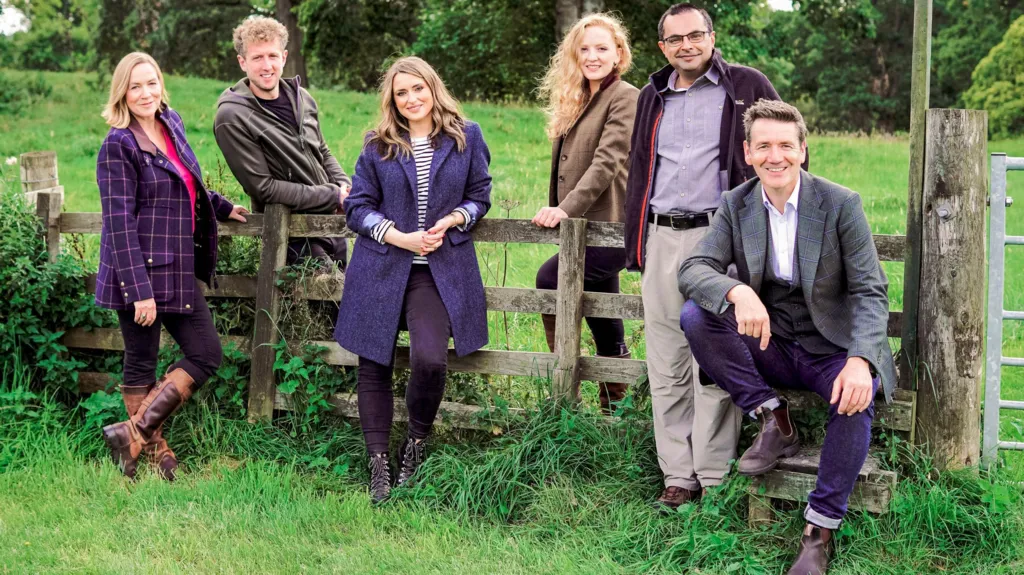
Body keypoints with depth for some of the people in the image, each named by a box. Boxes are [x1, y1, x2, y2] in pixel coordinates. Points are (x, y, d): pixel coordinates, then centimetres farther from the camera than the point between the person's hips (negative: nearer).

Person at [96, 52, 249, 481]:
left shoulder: (172, 124, 9)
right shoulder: (119, 145, -12)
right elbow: (120, 222, -17)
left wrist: (221, 206, 34)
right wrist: (140, 289, -21)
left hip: (181, 270, 8)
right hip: (140, 270, -8)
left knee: (206, 354, 6)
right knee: (142, 363, 2)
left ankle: (136, 432, 11)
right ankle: (153, 448, 12)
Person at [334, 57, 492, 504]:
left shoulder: (466, 137, 6)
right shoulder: (378, 145, 5)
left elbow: (479, 196, 12)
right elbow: (357, 206, 4)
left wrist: (452, 221, -9)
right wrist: (401, 238, -10)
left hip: (440, 271, -1)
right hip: (381, 269, 1)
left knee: (430, 359, -20)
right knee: (374, 366, 2)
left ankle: (417, 442, 7)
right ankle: (378, 465, 14)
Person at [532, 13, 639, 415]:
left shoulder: (625, 99, -7)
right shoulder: (576, 101, 19)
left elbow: (606, 163, -18)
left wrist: (567, 208, -26)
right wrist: (557, 209, 8)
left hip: (607, 224, -8)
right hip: (582, 227, 8)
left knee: (551, 278, -23)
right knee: (605, 325, 11)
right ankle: (614, 407, 18)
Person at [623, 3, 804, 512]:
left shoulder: (747, 87, 2)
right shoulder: (653, 98, 17)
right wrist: (636, 249, 20)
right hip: (662, 241, 5)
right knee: (666, 368, 6)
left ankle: (714, 479, 3)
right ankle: (677, 478, 14)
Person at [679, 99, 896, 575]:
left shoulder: (841, 204, -8)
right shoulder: (735, 206, 0)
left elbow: (870, 292, -12)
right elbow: (693, 268, -11)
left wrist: (860, 360, -31)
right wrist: (737, 291, -35)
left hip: (831, 348, -3)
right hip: (767, 345, 3)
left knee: (855, 400, -35)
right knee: (695, 316, -22)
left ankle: (820, 529, -20)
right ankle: (772, 420, -11)